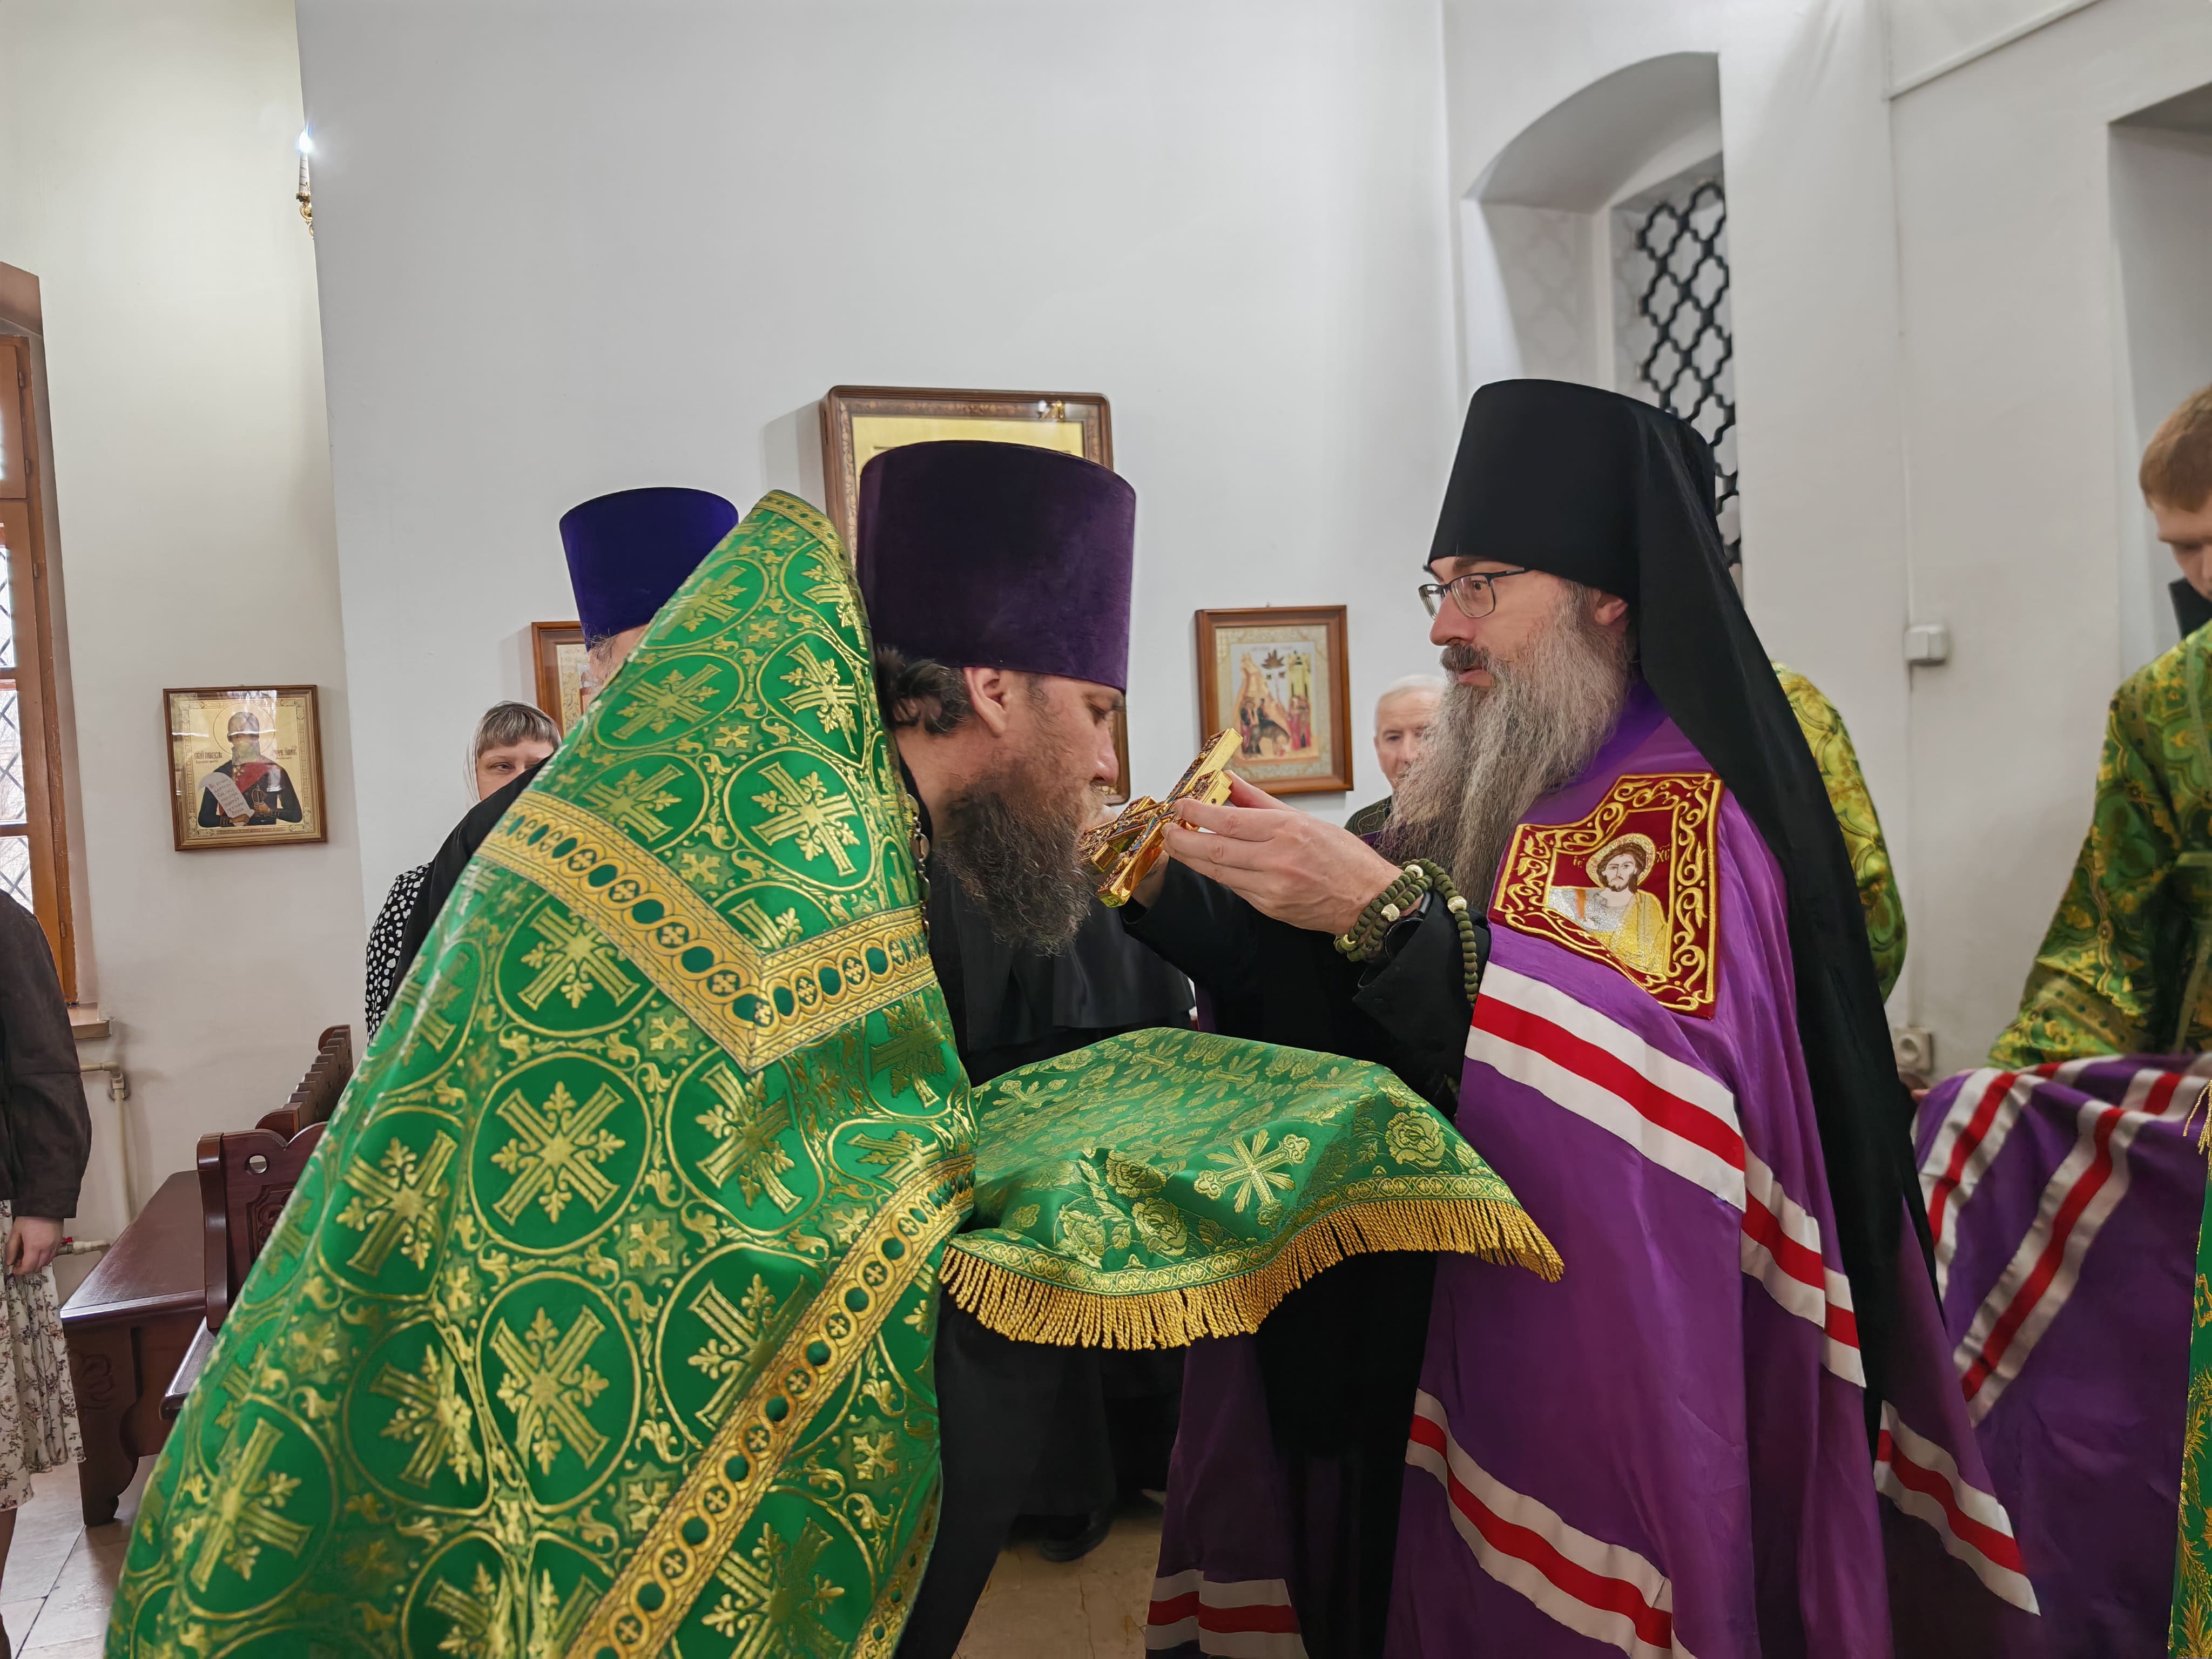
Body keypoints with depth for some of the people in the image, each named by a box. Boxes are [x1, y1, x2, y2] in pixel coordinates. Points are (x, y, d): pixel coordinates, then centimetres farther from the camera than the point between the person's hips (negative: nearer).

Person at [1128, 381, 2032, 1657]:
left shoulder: (1682, 802, -16)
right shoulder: (1489, 793, 7)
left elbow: (1681, 1068, -32)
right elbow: (1332, 1006, 8)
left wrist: (1387, 911, -36)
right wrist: (1176, 901, -7)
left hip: (1620, 1369, -7)